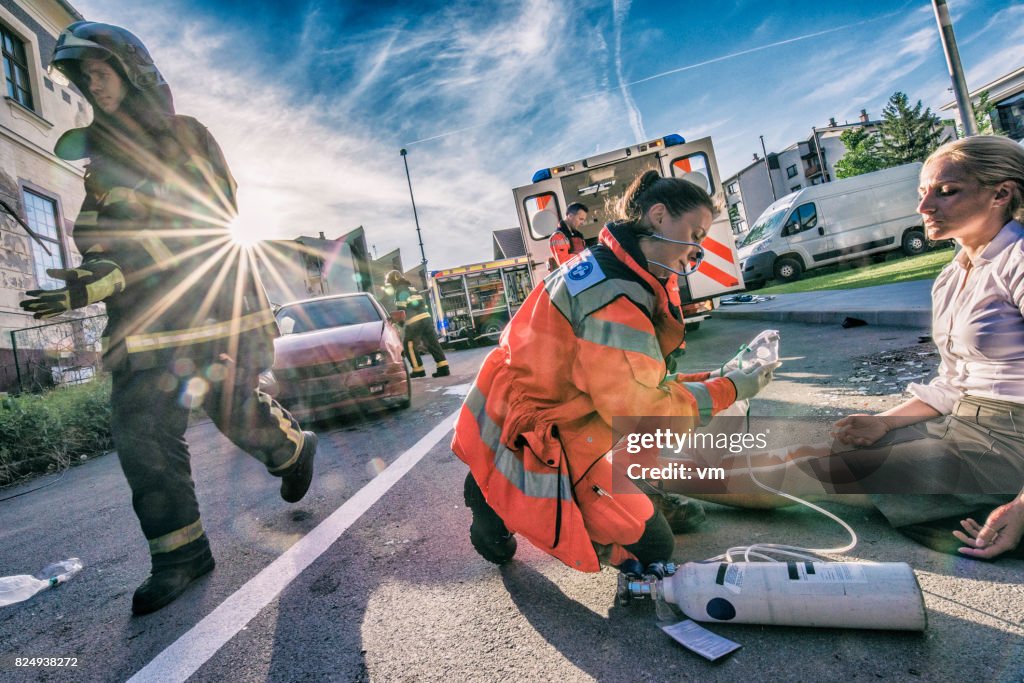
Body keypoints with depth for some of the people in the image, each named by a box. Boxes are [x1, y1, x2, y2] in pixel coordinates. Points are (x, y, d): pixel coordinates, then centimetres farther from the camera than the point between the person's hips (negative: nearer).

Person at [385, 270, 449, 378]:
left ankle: (418, 370, 4)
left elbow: (402, 309, -9)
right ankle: (443, 368, 1)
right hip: (426, 317, 8)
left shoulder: (400, 289, 0)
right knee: (433, 344, 5)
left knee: (409, 346, 4)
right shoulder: (412, 288, 26)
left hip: (415, 321, -8)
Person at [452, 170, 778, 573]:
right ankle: (497, 501, 2)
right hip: (533, 446, -10)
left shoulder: (605, 268, 8)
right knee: (650, 547, -1)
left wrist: (706, 381, 4)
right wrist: (727, 390, -13)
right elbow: (635, 406, -24)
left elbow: (624, 380, 11)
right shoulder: (615, 294, -26)